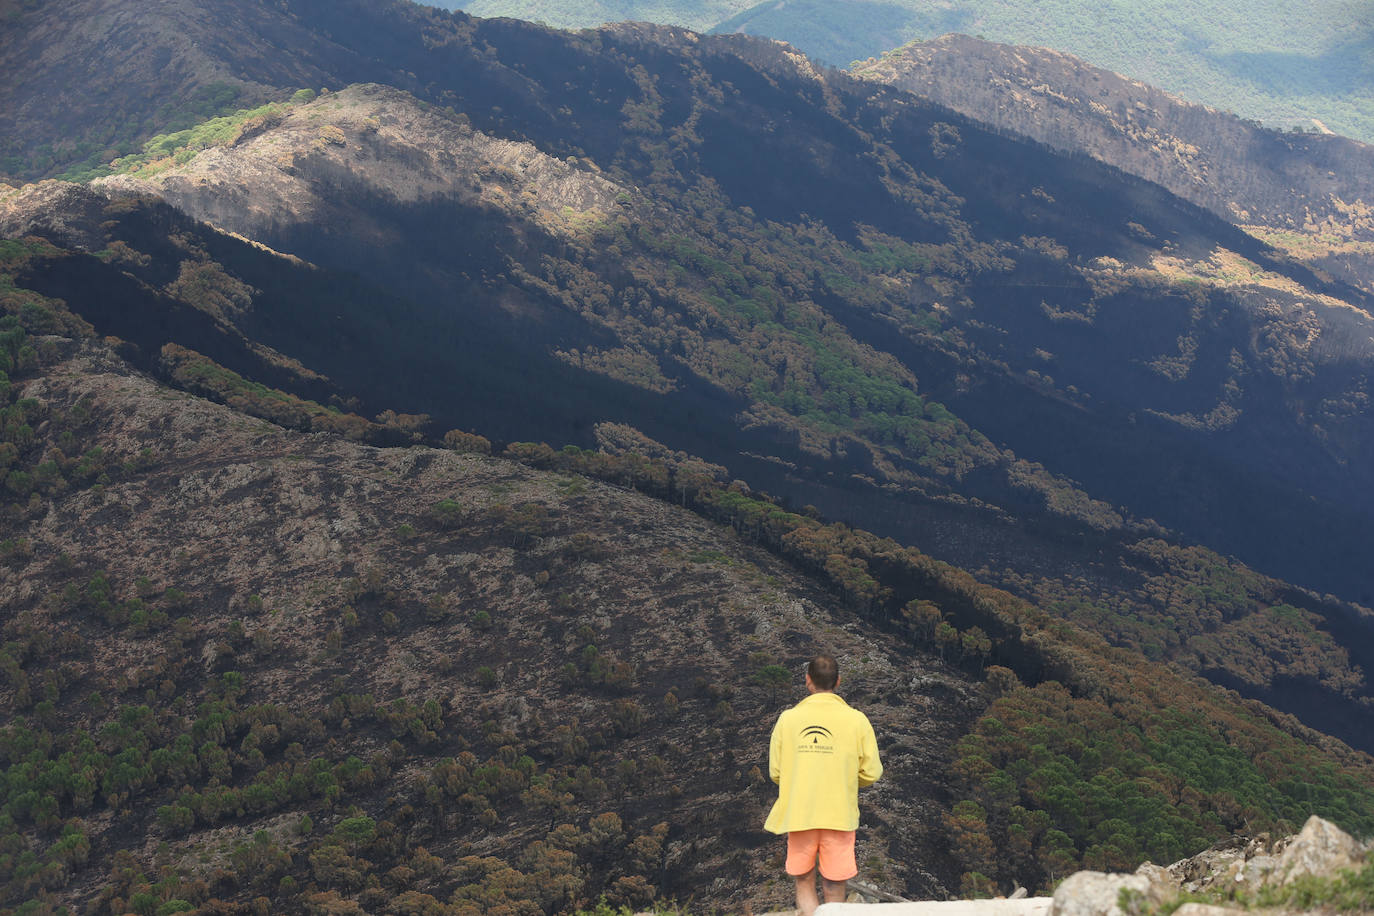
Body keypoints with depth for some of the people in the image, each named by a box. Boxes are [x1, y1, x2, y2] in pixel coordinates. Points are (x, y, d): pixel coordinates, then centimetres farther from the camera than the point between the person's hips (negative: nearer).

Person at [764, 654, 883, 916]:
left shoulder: (788, 718, -2)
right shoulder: (856, 720, -5)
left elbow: (775, 772, 2)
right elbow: (871, 773, -1)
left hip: (798, 815, 1)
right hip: (839, 816, -1)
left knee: (804, 886, 14)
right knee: (835, 895, 7)